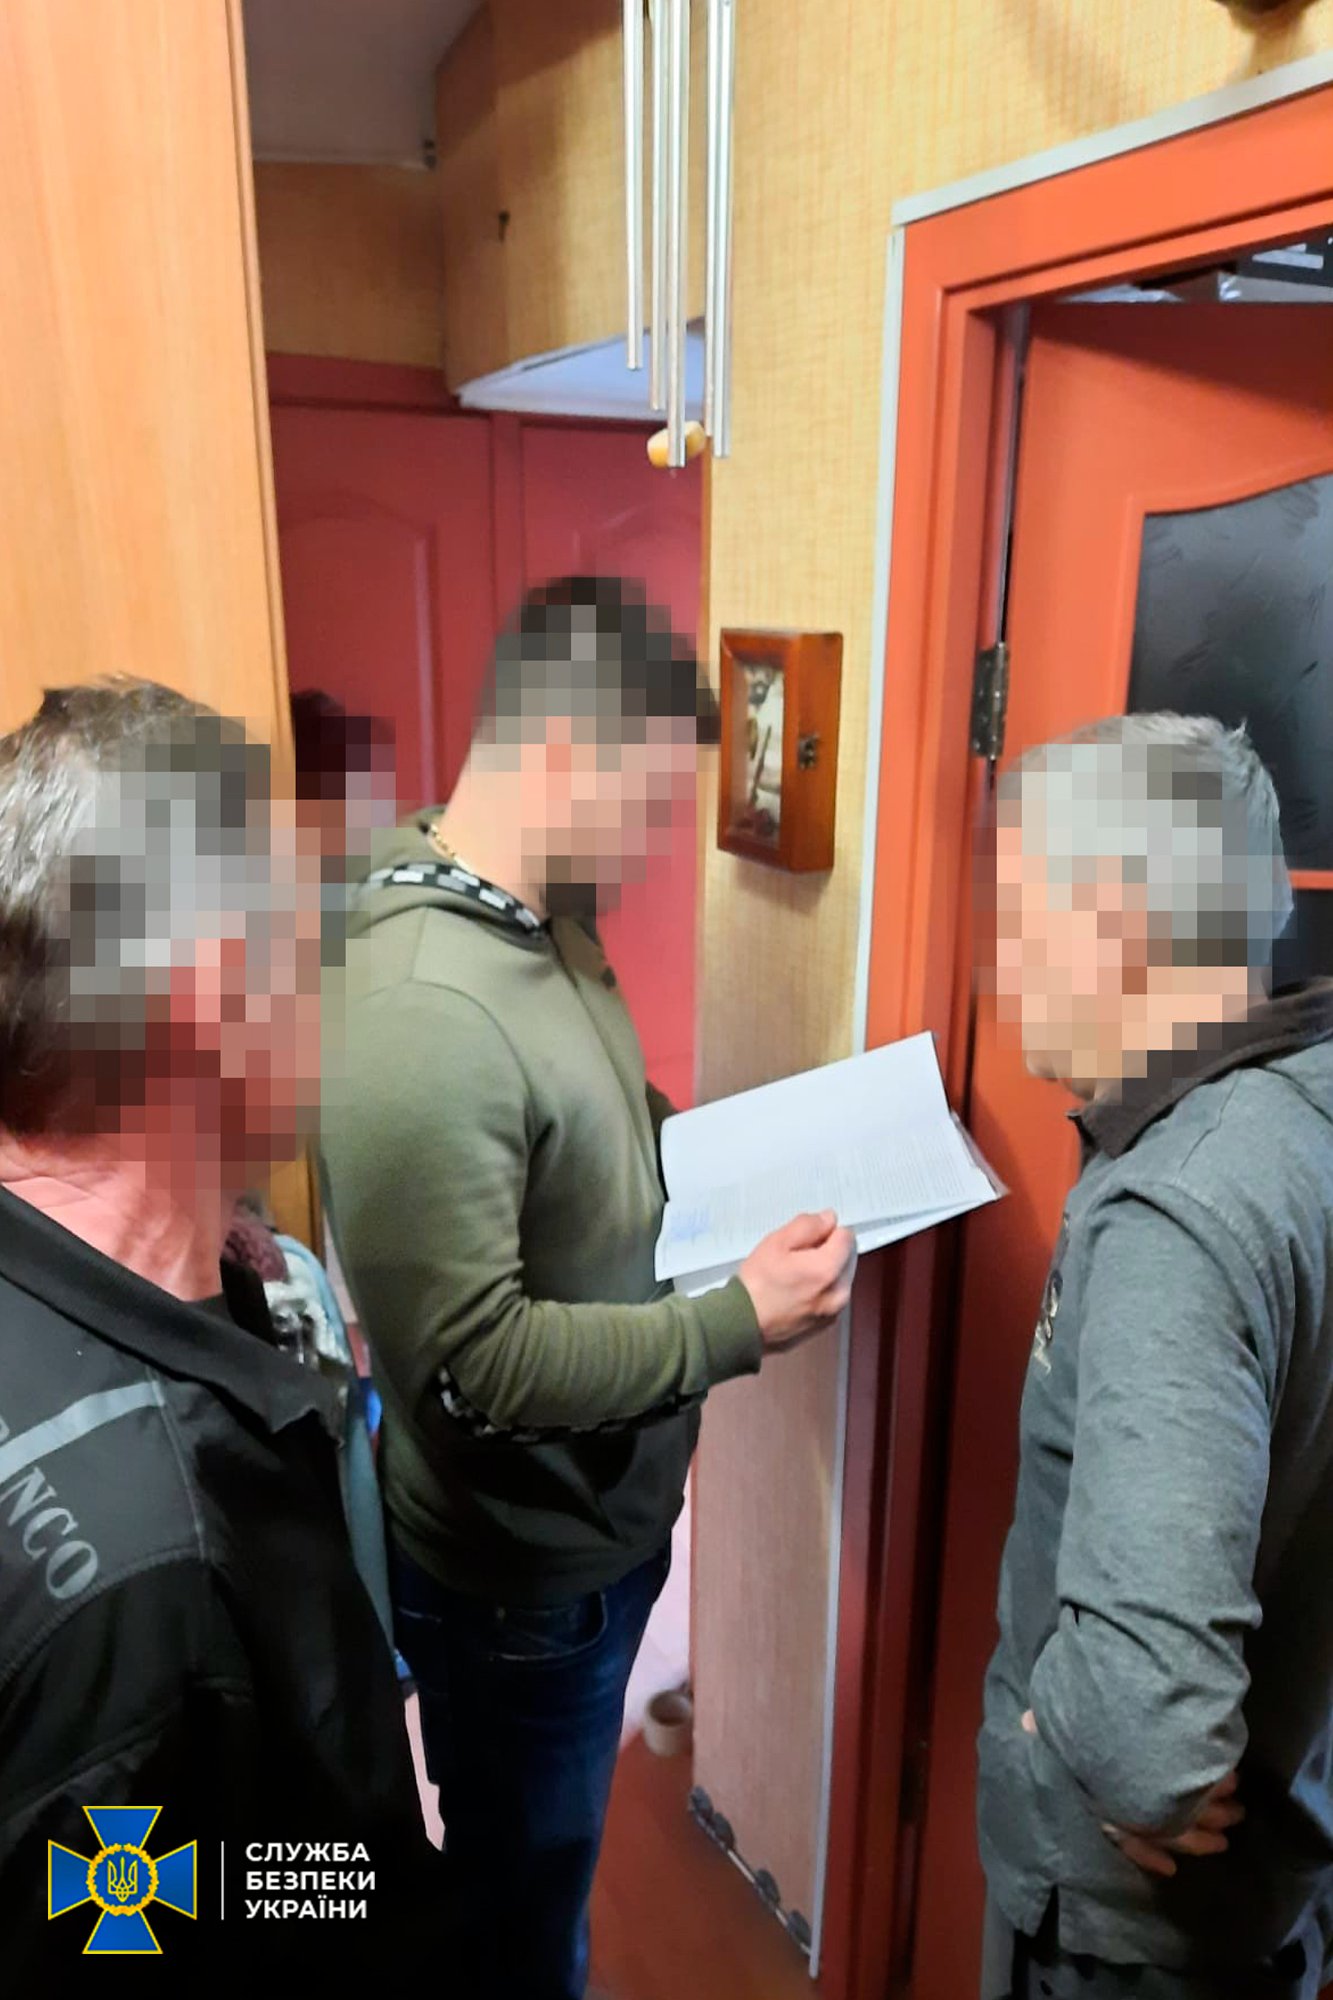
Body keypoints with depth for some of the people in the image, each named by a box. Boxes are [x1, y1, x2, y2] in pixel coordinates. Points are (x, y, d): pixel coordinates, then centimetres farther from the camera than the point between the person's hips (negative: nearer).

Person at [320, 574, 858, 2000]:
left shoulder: (550, 922, -3)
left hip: (603, 1515, 8)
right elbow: (471, 1363, -29)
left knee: (551, 1852, 32)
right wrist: (740, 1324, -25)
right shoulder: (420, 1014, -32)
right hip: (516, 1576, -8)